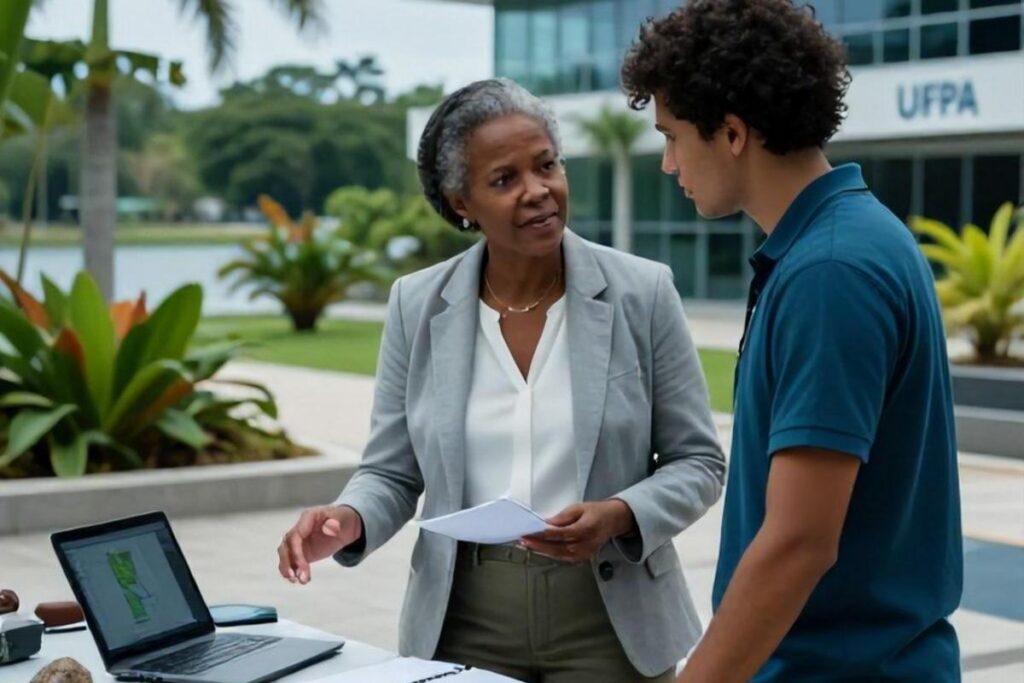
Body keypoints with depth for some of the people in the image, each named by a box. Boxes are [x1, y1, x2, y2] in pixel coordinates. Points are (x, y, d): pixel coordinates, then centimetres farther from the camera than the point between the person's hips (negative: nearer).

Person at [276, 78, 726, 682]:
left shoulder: (642, 293, -7)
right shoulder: (418, 306, -2)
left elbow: (698, 461, -3)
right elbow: (394, 472, 4)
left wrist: (618, 516, -20)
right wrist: (349, 520, -17)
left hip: (608, 619, -1)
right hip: (464, 621, 2)